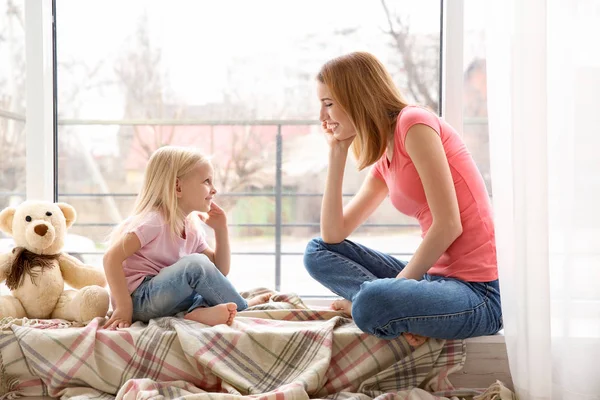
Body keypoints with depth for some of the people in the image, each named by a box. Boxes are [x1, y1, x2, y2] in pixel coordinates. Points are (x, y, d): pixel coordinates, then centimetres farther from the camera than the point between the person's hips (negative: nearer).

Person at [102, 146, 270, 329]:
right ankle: (242, 307, -6)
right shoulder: (153, 221, -15)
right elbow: (112, 257, -21)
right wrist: (124, 307, -24)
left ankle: (200, 309, -18)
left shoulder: (192, 227, 9)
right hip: (138, 299, -9)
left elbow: (219, 271, 13)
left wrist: (221, 229, 4)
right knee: (196, 264, -25)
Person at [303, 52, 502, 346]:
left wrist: (393, 288, -12)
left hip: (478, 290, -9)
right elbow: (332, 235, 10)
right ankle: (399, 311, -10)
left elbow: (449, 225, -17)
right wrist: (336, 152, 10)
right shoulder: (384, 163, 14)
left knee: (371, 303, -37)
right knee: (318, 253, 7)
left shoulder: (414, 122, -11)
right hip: (436, 276, 10)